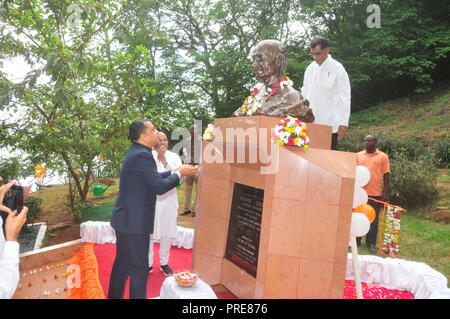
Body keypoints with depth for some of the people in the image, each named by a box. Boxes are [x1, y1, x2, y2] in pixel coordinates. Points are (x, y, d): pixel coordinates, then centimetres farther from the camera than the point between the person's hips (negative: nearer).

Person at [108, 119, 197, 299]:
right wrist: (179, 174, -8)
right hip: (134, 221, -10)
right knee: (139, 269, 4)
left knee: (122, 264, 22)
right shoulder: (141, 155, -22)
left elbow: (152, 179, 18)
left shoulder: (136, 152, 10)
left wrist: (175, 172, 11)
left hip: (127, 219, 10)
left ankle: (114, 296, 37)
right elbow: (159, 187, -22)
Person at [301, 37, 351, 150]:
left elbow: (344, 97, -7)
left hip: (330, 124, -4)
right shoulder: (310, 68, 7)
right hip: (311, 122, 4)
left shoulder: (337, 69, -7)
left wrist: (344, 123, -10)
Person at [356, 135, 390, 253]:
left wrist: (386, 192, -2)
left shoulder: (383, 156, 2)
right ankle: (355, 241, 23)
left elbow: (386, 175, 2)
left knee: (373, 219, 7)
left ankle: (371, 243, 18)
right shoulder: (358, 155, 8)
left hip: (376, 194, -2)